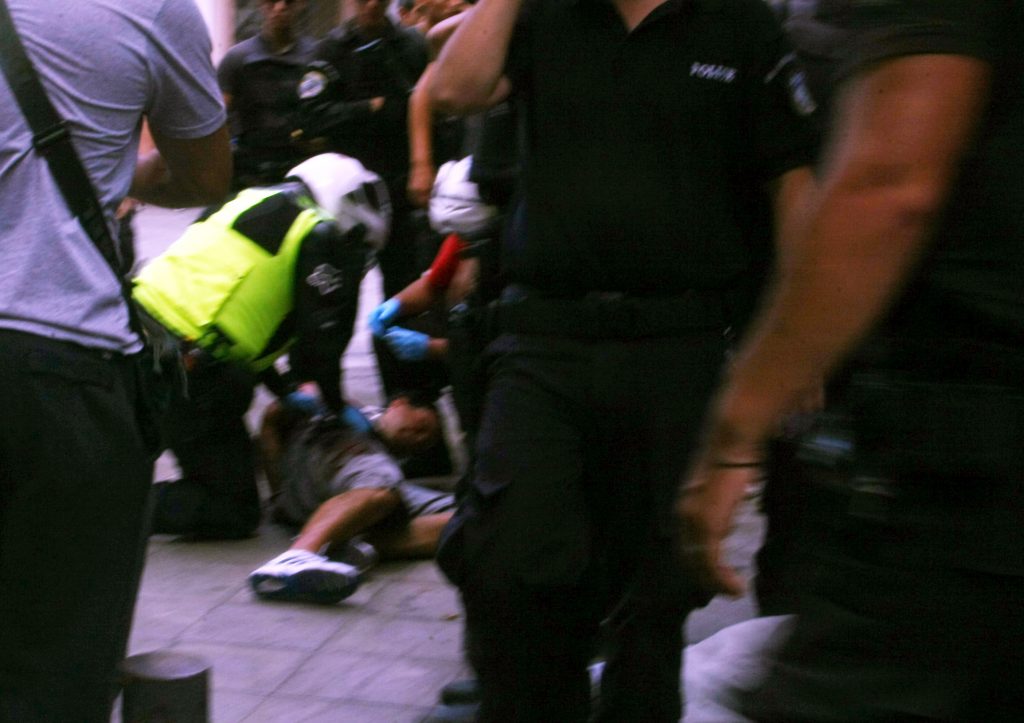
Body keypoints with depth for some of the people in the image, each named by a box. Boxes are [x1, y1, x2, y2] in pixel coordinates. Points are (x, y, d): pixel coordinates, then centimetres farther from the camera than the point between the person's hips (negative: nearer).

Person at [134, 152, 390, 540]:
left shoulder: (251, 202, 23)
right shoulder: (320, 235, -3)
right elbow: (320, 336, -2)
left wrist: (285, 390, 28)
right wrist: (338, 407, 16)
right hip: (185, 369, -9)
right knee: (235, 513, 2)